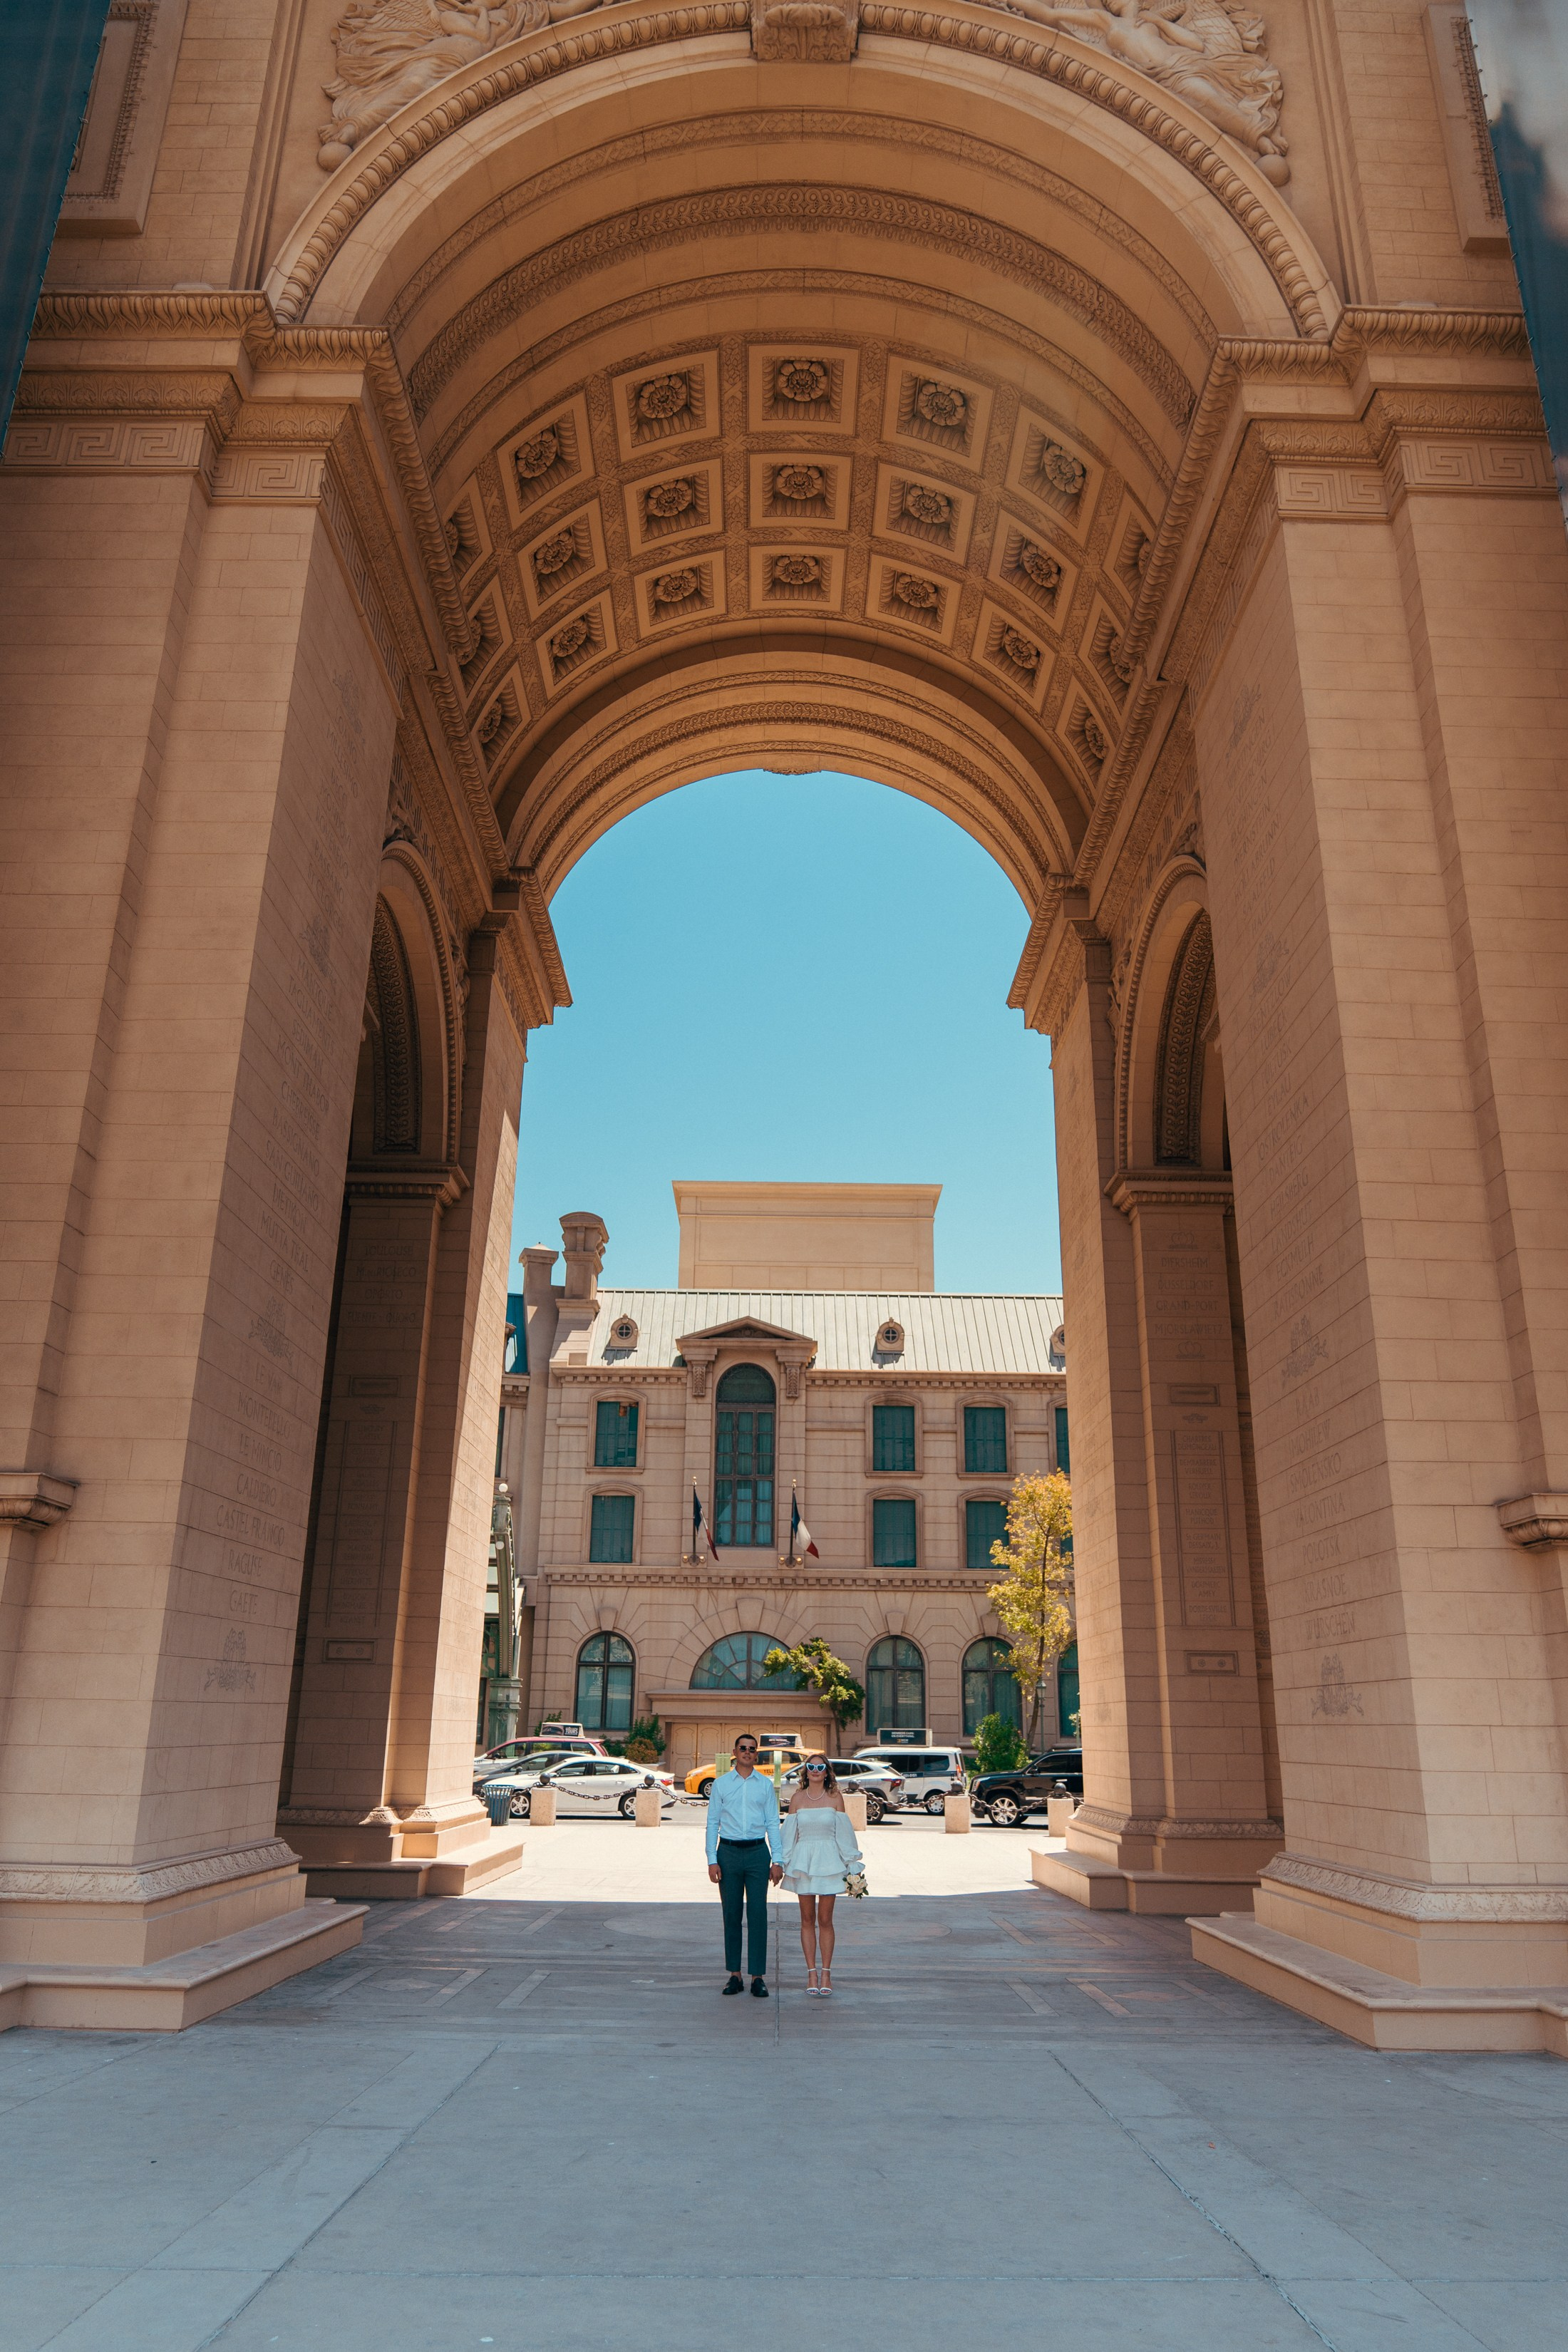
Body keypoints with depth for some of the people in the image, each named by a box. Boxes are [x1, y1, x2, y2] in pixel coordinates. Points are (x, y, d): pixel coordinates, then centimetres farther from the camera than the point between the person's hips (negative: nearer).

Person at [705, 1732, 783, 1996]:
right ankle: (734, 1974, 13)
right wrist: (712, 1860, -2)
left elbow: (773, 1824, 8)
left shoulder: (766, 1785, 8)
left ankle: (757, 1977, 2)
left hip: (757, 1851, 0)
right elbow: (712, 1823, 6)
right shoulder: (721, 1784, 7)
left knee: (758, 1914, -4)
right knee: (731, 1914, 4)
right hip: (728, 1851, 0)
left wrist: (777, 1860, 0)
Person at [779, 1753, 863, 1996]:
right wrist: (785, 1864, 5)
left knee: (825, 1920, -1)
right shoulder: (797, 1798, 4)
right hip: (803, 1860, 2)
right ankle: (812, 1973, 11)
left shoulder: (835, 1798, 1)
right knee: (807, 1919, 5)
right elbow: (790, 1833, 8)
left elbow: (844, 1833, 3)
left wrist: (850, 1865, 1)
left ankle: (826, 1974, 7)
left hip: (829, 1861, -1)